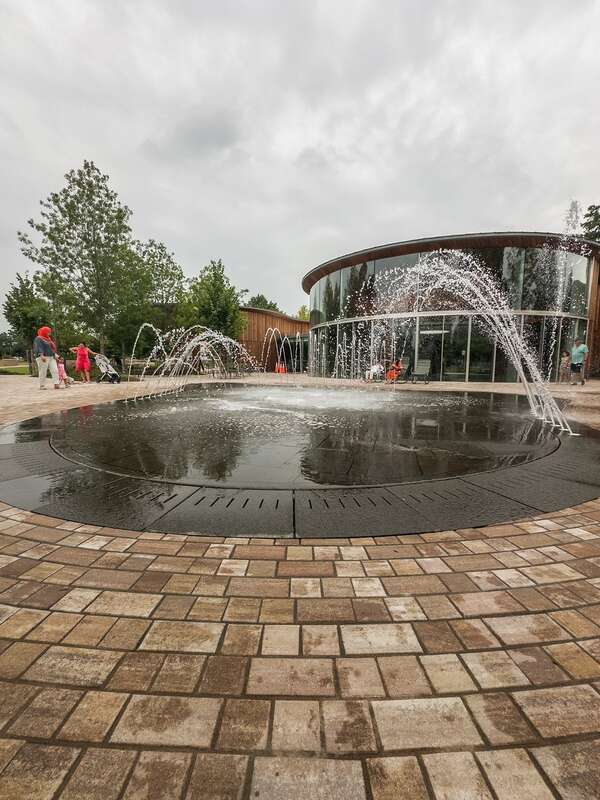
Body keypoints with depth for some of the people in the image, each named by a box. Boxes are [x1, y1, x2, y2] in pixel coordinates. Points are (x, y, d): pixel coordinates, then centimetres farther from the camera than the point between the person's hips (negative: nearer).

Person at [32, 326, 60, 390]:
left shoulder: (48, 339, 23)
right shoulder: (38, 339, -2)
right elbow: (39, 348, -15)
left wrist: (55, 355, 21)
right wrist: (41, 356, -27)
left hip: (51, 358, 8)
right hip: (43, 358, -7)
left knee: (55, 370, -7)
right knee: (43, 372, -4)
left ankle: (56, 384, -12)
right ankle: (42, 385, 2)